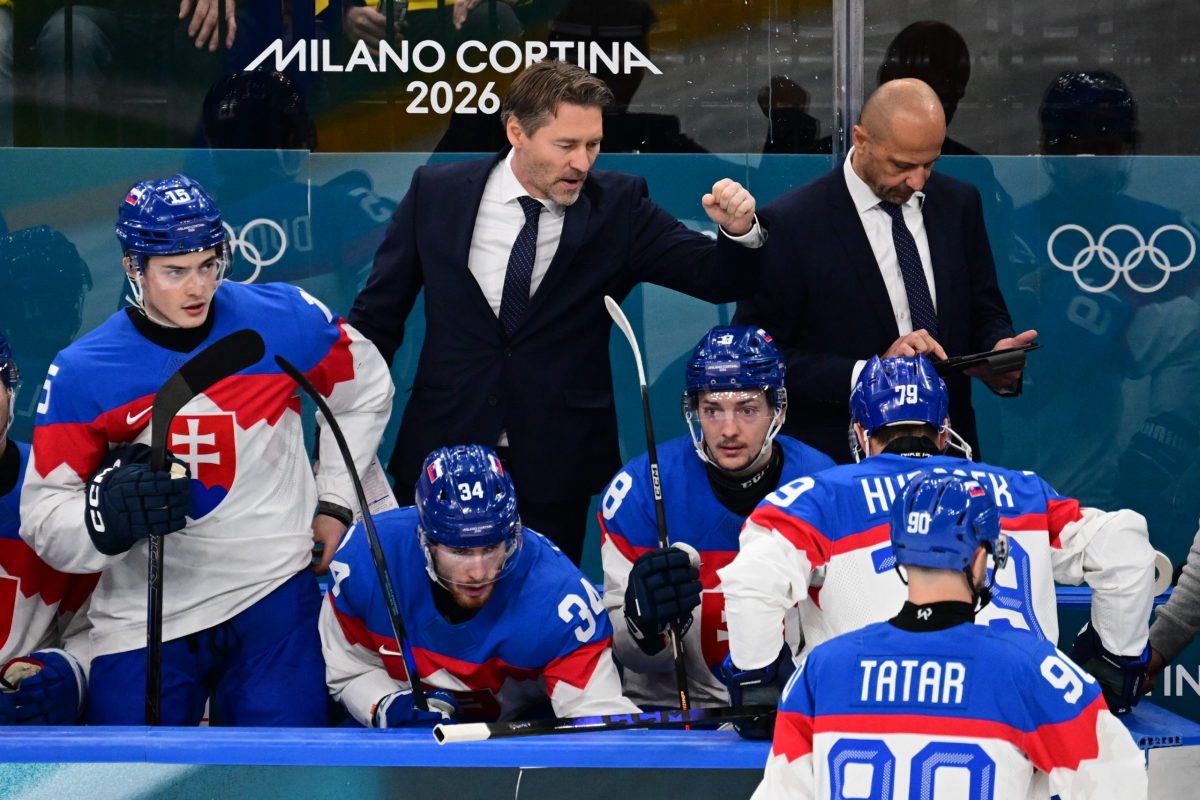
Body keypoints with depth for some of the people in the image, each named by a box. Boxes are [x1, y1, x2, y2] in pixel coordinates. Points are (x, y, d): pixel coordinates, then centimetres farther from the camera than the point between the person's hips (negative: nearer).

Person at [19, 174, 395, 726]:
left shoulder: (287, 320, -4)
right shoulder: (82, 372, -6)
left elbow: (364, 390, 15)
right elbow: (43, 515, -6)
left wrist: (334, 503, 12)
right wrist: (107, 511, -27)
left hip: (273, 595, 0)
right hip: (144, 615, 0)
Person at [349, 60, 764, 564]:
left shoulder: (618, 206, -2)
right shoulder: (436, 193, -1)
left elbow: (716, 277, -6)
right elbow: (378, 314, 5)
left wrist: (739, 233, -29)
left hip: (556, 464, 0)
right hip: (443, 453, 1)